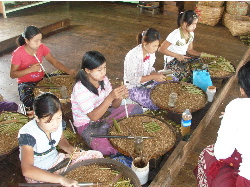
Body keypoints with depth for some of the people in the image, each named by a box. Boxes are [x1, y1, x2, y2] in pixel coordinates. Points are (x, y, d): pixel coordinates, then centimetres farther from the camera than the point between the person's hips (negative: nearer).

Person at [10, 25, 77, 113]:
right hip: (26, 83, -5)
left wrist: (68, 71, -27)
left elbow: (54, 62, -10)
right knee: (31, 103, -34)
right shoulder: (18, 54, -19)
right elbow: (12, 74, -14)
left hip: (41, 79, 5)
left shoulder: (42, 47, -7)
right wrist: (30, 69, -29)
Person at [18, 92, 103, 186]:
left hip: (56, 160, 6)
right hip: (38, 174, -6)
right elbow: (27, 170, -44)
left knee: (97, 155, -3)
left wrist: (70, 149, -11)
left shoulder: (58, 123, -13)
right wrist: (61, 179, -51)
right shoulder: (28, 134, -31)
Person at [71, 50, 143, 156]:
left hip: (105, 114, 7)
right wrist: (110, 97, -36)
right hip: (87, 124, -7)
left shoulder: (103, 80, -6)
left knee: (137, 109, -2)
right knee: (106, 149, -33)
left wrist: (120, 97, -24)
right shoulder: (80, 89, -26)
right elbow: (94, 116, -28)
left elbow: (114, 105, 0)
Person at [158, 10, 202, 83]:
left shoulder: (191, 34, 2)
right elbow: (161, 49, -19)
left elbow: (189, 50, 12)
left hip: (183, 59, 8)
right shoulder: (175, 35, -22)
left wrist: (201, 54, -6)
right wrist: (176, 55, -23)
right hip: (171, 63, -7)